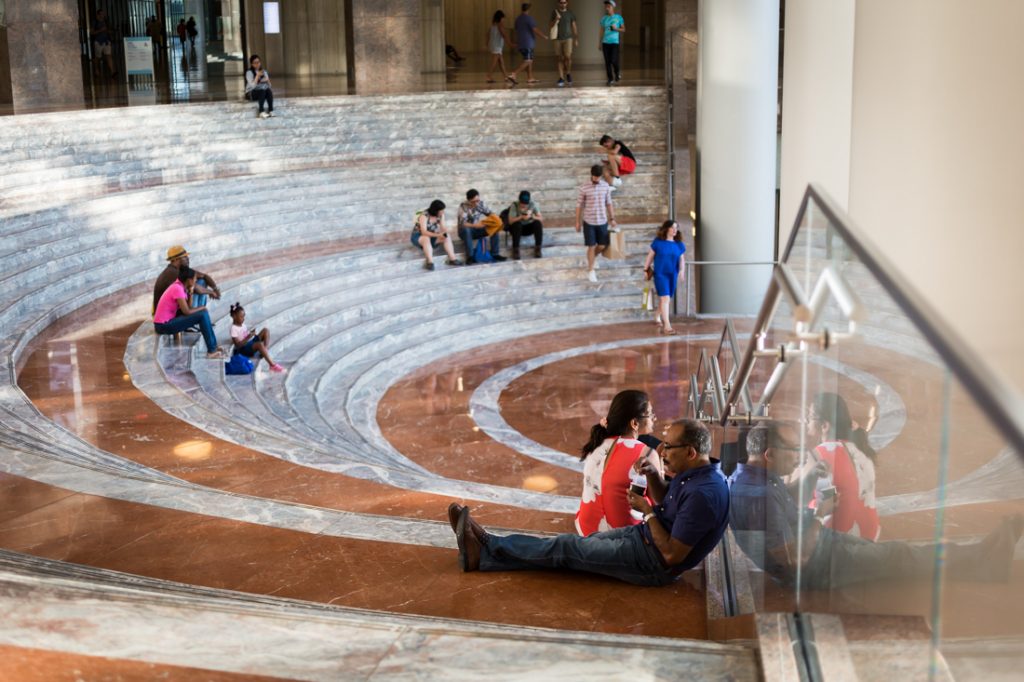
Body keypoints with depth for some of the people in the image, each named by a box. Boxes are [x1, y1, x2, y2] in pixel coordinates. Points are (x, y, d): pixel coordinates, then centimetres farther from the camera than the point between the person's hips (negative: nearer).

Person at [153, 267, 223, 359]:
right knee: (203, 315, -14)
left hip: (168, 321, 9)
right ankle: (211, 351, -7)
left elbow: (188, 308, 7)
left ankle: (213, 346, 14)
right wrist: (202, 308, -5)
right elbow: (187, 311, -21)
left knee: (203, 313, 9)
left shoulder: (180, 287, 9)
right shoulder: (178, 289, -19)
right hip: (164, 325, -9)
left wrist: (190, 292, -2)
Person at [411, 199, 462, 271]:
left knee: (447, 237, -18)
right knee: (426, 239, -39)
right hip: (418, 236, -6)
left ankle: (452, 259, -25)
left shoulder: (441, 215, -7)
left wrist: (445, 232, -36)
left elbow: (443, 227, -11)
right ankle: (430, 262, -48)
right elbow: (424, 232, -34)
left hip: (432, 236, 6)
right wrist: (437, 235, -45)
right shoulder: (424, 216, -27)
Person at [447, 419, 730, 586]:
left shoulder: (702, 494, -30)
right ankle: (482, 555, 7)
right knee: (573, 545, 5)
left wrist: (648, 511, -17)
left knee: (567, 547, -3)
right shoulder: (691, 473, 1)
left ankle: (487, 547, 11)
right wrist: (652, 474, 0)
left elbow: (672, 555, -28)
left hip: (653, 563, -9)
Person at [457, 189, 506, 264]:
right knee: (466, 229, -39)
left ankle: (495, 254, -15)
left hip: (477, 230, 5)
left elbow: (490, 213, -1)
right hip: (465, 232, -5)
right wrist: (475, 225, -46)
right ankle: (470, 257, -35)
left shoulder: (481, 203, -6)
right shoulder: (463, 206, -21)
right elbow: (462, 223, -30)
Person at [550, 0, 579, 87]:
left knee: (568, 57, -15)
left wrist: (576, 40, 2)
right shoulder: (554, 12, 4)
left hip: (568, 38, -1)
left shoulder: (570, 13, 3)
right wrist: (556, 19, -16)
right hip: (558, 39, 1)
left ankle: (568, 73, 9)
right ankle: (561, 78, 4)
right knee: (560, 59, 0)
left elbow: (574, 27, 6)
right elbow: (551, 26, 2)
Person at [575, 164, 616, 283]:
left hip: (602, 221, 3)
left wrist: (612, 218, 7)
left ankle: (593, 257, 42)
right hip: (589, 222, -3)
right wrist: (578, 221, -3)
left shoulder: (606, 186, -1)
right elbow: (579, 205, -5)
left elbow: (609, 203, 9)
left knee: (603, 245, 10)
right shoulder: (584, 187, -11)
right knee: (591, 246, 0)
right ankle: (590, 271, 15)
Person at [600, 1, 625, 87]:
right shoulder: (604, 18, 8)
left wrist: (616, 29, -13)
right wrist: (600, 44, 11)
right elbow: (602, 31, 13)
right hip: (605, 43, 3)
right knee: (607, 62, 0)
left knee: (614, 61, -12)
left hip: (615, 42, -3)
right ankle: (610, 79, 9)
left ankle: (618, 72, 18)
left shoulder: (619, 17, 1)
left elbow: (623, 30, 5)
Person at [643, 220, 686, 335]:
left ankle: (658, 317, 41)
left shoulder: (679, 244, 4)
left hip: (673, 274, 5)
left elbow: (681, 259, 8)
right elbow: (650, 256, 2)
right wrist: (646, 269, 3)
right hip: (660, 273, -5)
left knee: (668, 298, 16)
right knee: (665, 298, -14)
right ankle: (667, 326, -17)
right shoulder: (658, 242, -5)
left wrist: (681, 270, -7)